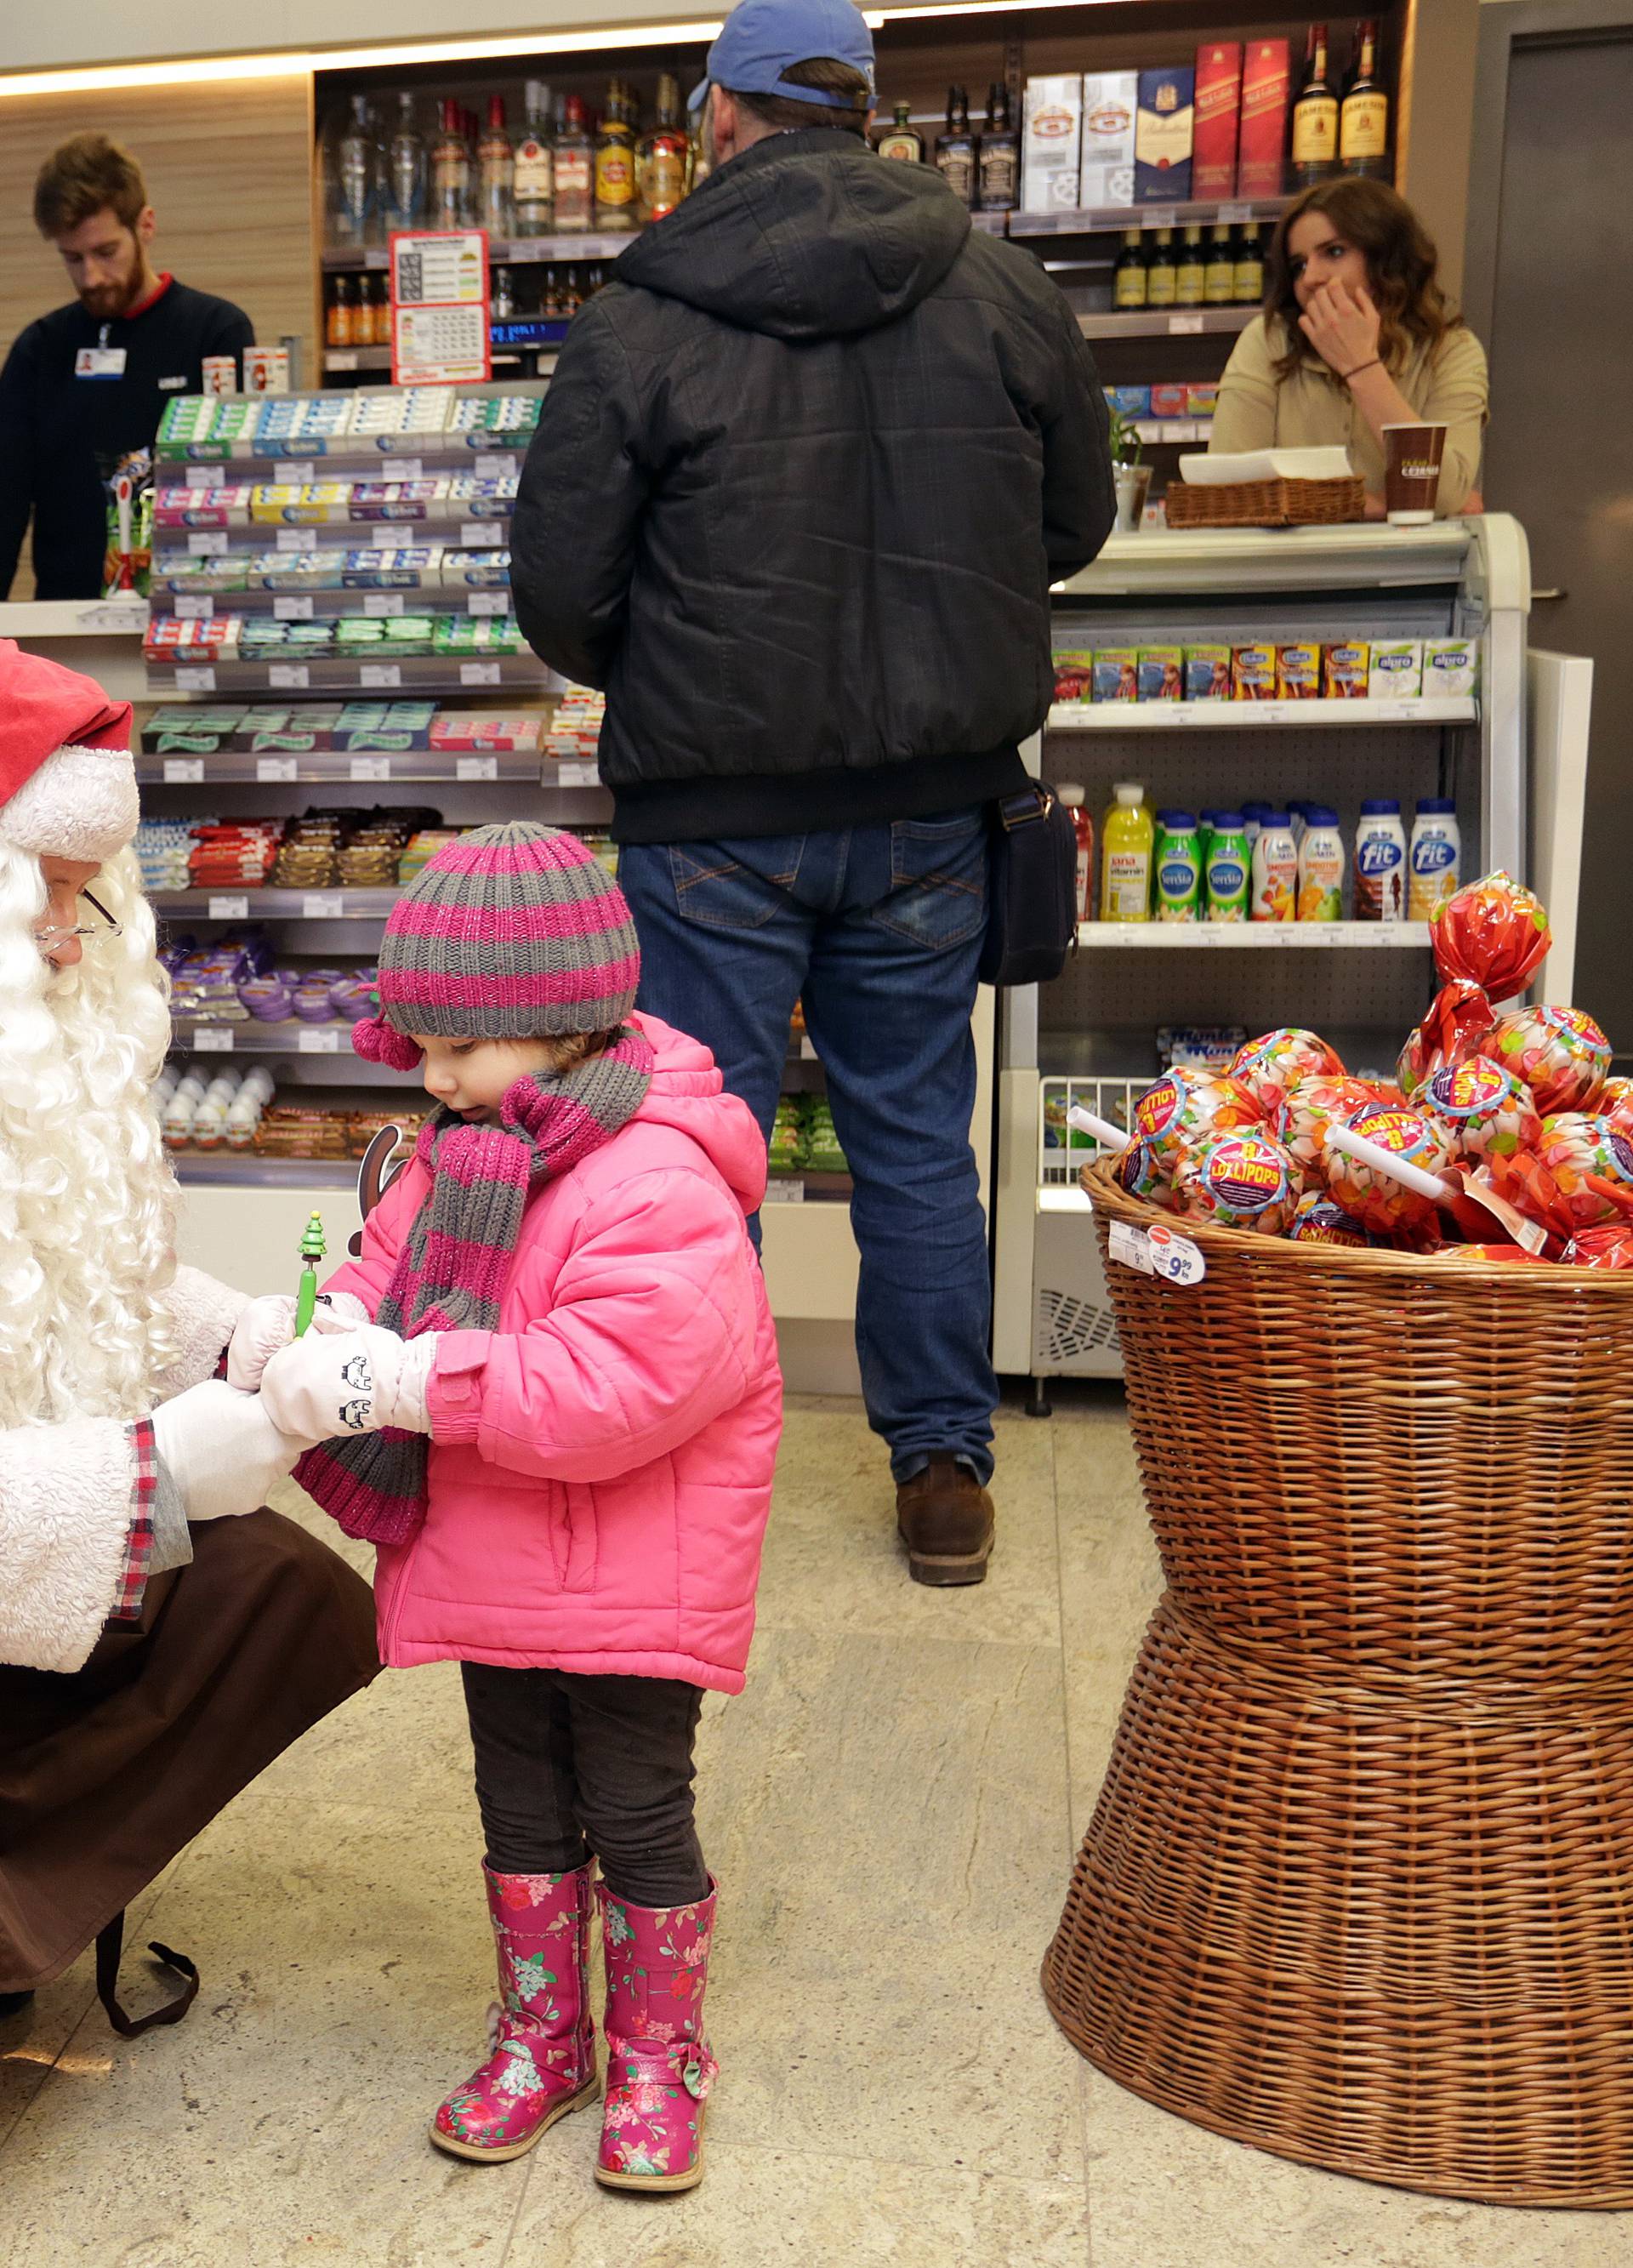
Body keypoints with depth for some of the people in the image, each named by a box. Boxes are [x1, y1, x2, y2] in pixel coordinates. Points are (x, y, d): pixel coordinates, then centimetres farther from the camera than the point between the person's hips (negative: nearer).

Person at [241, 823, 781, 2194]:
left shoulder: (658, 1187, -27)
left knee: (638, 1820, 11)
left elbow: (609, 1389, -34)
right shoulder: (463, 1152, 3)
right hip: (494, 1565, 8)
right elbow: (391, 1257, 12)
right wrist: (319, 1330, -11)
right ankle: (540, 2040, 41)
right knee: (524, 1814, 21)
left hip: (632, 1584, -8)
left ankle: (659, 2055, 33)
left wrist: (400, 1380, -33)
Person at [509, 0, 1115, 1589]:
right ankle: (946, 1470, 23)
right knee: (916, 1139, 13)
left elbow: (558, 594, -7)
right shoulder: (1004, 294, 1)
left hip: (713, 813, -3)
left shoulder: (635, 324, -8)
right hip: (929, 802, 3)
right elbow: (1075, 522, 11)